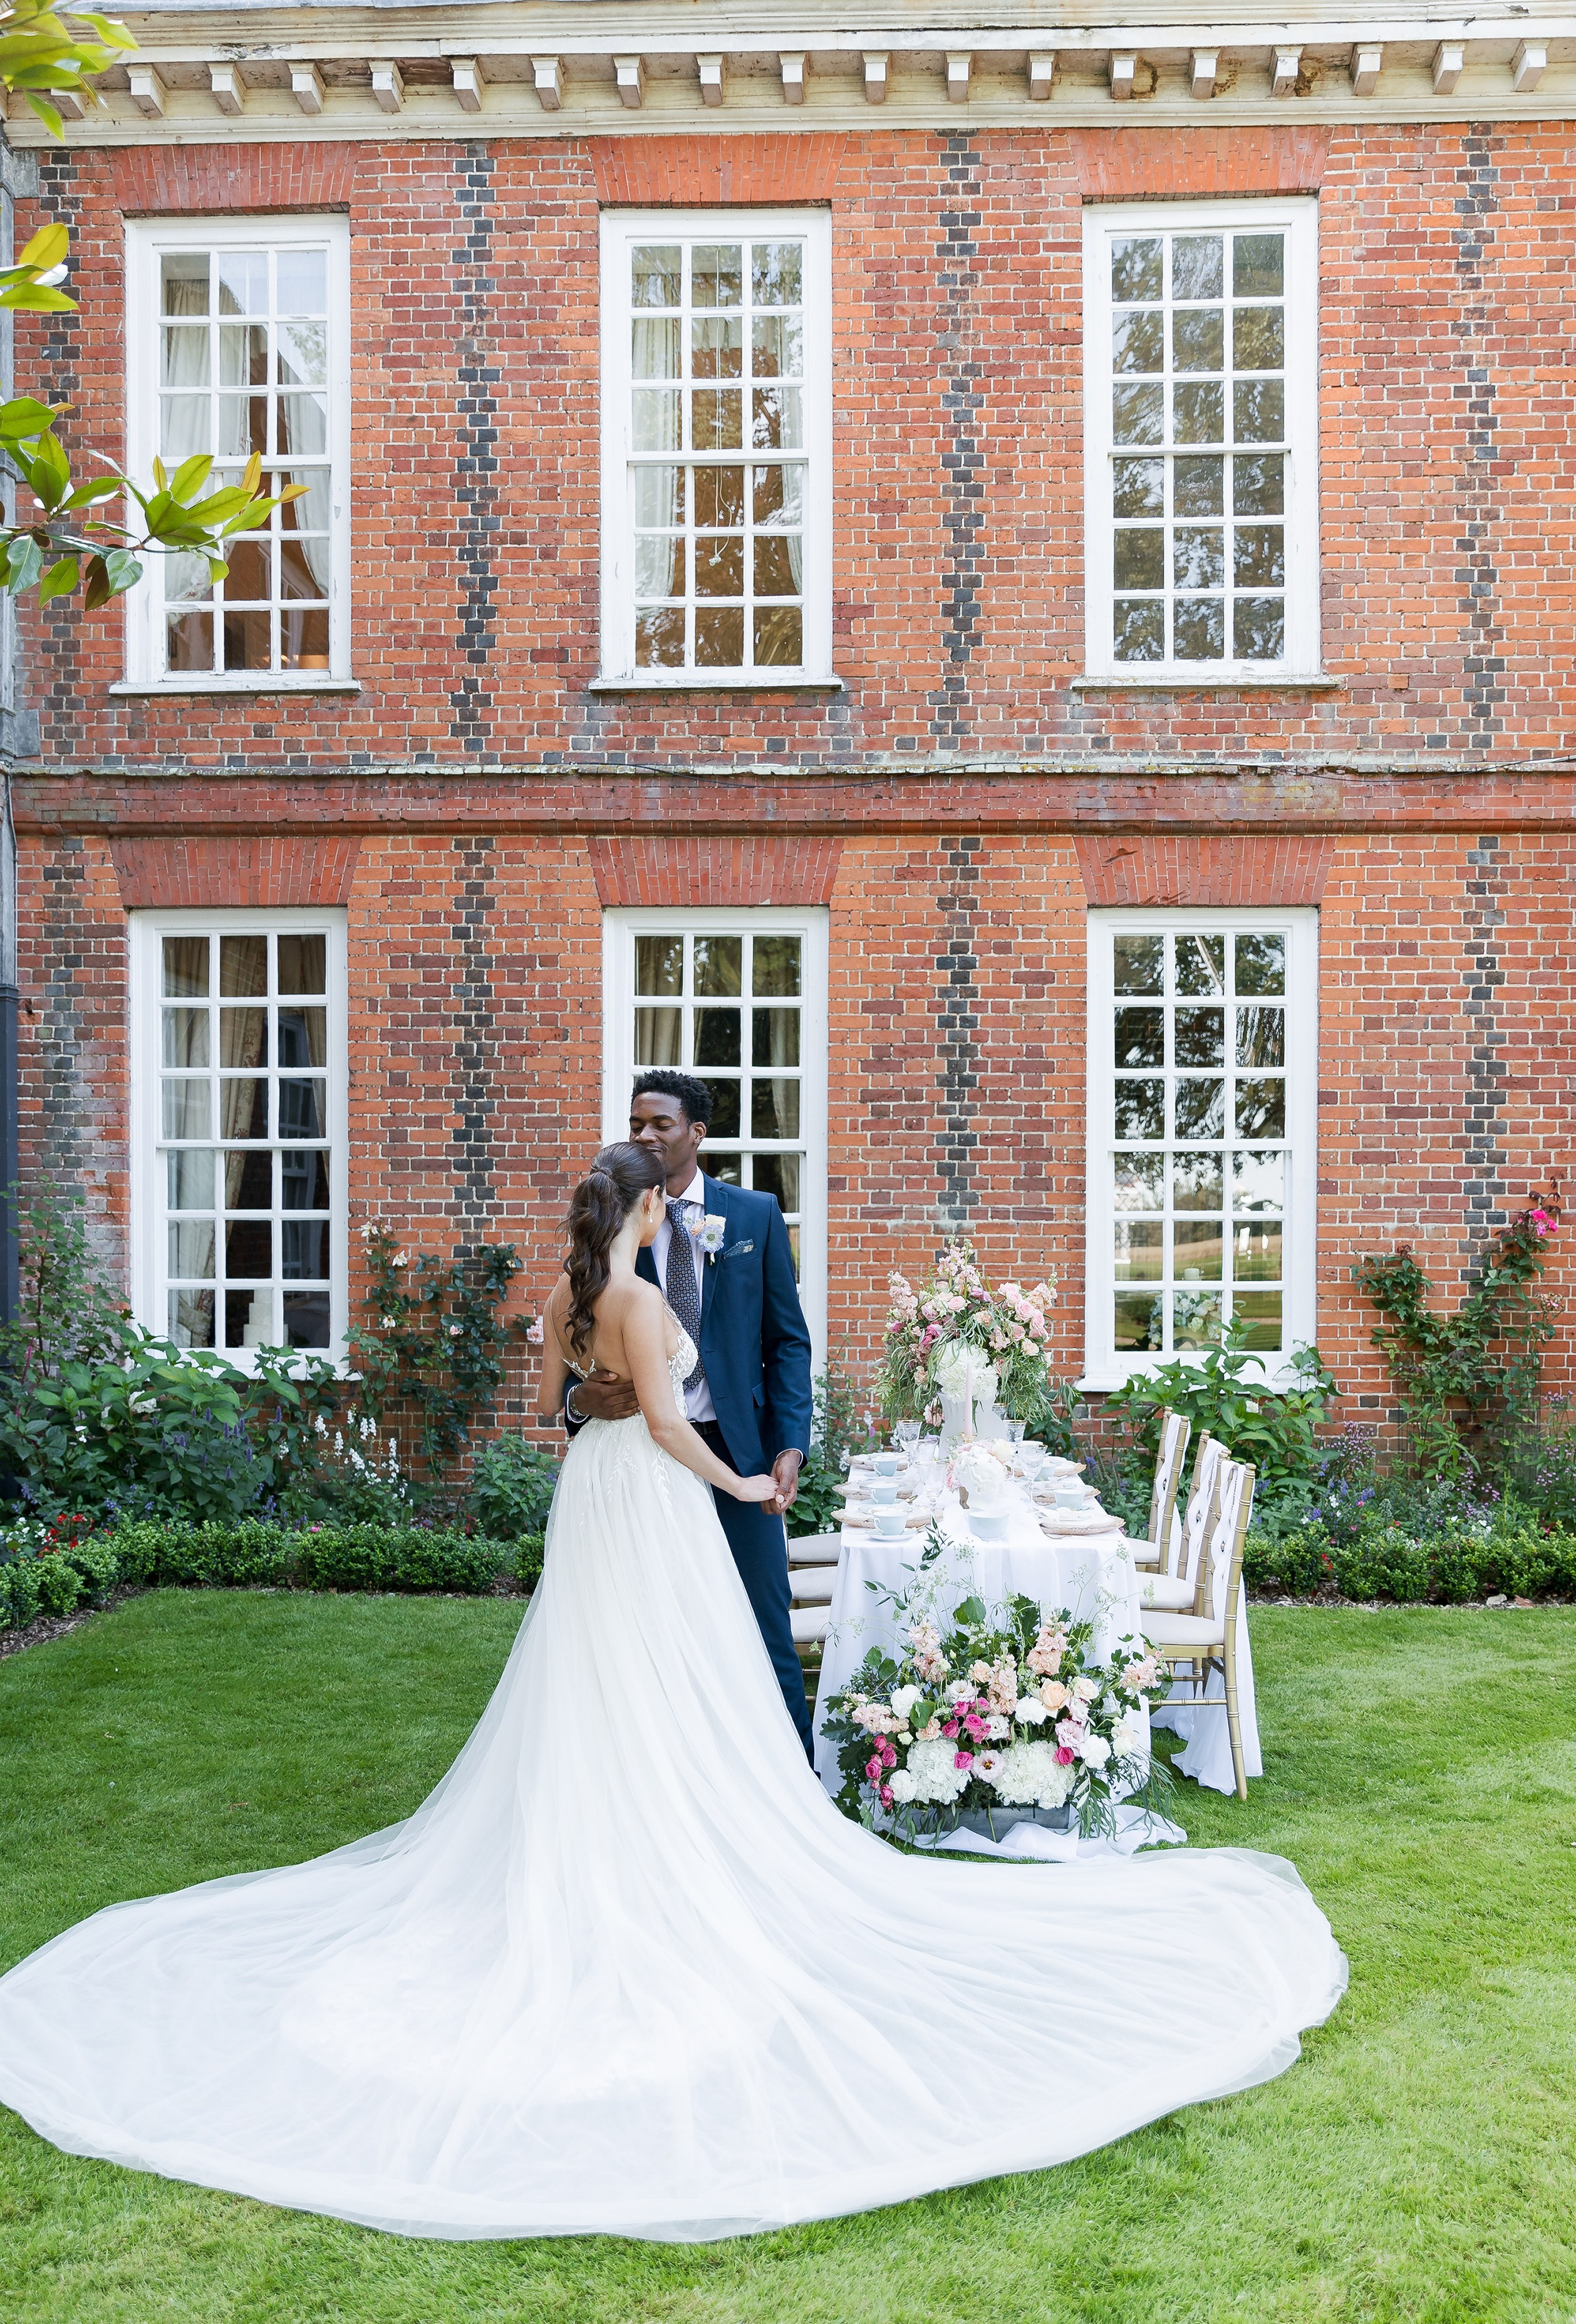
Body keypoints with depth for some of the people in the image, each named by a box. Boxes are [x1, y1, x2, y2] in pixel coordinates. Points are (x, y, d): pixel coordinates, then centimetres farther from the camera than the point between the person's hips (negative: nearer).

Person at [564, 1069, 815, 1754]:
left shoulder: (756, 1215, 4)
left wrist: (791, 1446, -7)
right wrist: (579, 1399, -17)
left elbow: (787, 1340, 4)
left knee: (765, 1631, 6)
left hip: (737, 1448, 0)